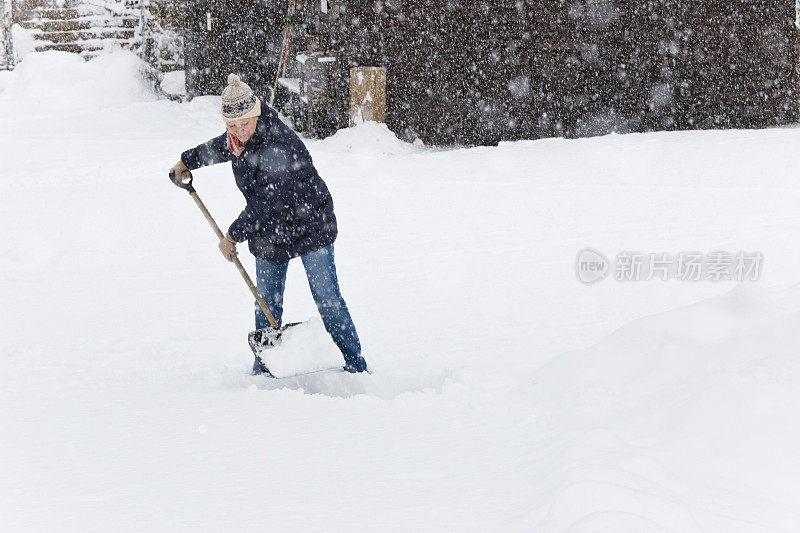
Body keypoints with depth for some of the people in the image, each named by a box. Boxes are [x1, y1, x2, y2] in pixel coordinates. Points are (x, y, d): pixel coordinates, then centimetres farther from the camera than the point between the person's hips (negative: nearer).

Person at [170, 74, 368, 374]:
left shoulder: (279, 145, -31)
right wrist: (188, 161, 36)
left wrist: (233, 236, -20)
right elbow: (220, 147, 24)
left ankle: (354, 363, 3)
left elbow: (266, 204, -29)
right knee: (266, 303, 9)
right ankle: (264, 367, 20)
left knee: (327, 298, -7)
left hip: (309, 227, -7)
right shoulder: (239, 136, -5)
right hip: (267, 232, 7)